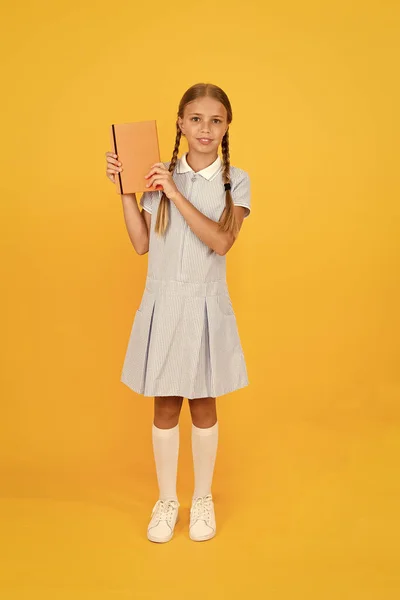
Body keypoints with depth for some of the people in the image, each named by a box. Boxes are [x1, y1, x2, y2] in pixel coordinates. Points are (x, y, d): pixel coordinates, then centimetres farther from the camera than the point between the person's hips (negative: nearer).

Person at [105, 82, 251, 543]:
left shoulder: (236, 181, -1)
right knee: (165, 405, 9)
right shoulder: (159, 176, 2)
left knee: (202, 403, 11)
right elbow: (142, 243, -1)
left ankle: (203, 498, 30)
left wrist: (176, 194, -20)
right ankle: (166, 500, 27)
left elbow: (221, 242, -16)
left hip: (207, 305, -1)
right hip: (163, 302, 1)